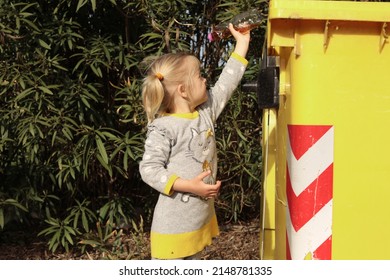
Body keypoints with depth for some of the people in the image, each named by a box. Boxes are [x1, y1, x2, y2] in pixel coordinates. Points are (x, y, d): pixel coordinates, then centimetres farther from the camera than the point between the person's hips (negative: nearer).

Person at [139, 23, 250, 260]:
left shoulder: (206, 113, 5)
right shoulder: (163, 128, -16)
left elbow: (226, 84, 13)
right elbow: (149, 169, -17)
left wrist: (242, 44, 17)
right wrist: (189, 186, -24)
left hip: (202, 218, 8)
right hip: (173, 225, -8)